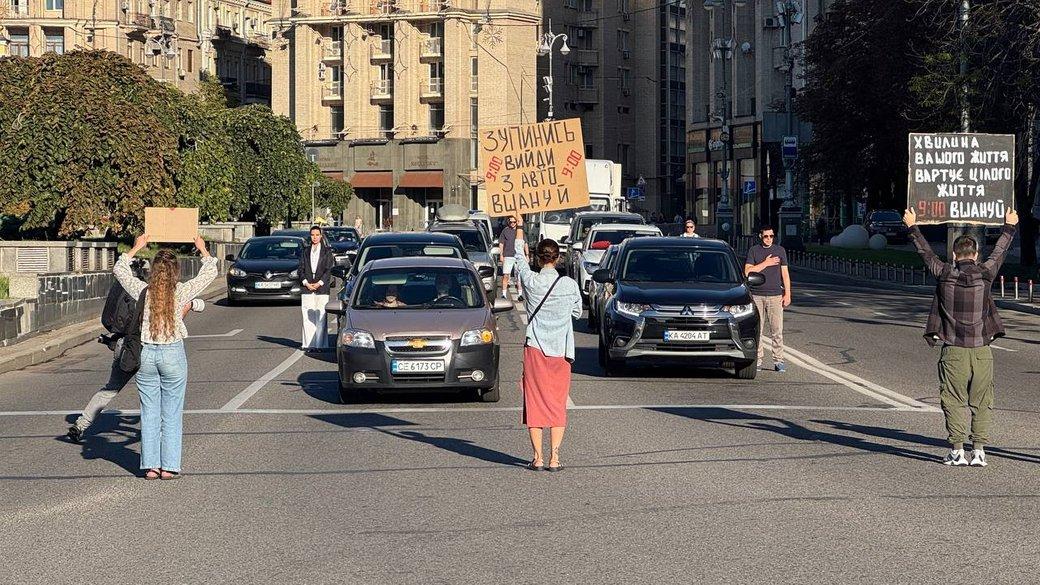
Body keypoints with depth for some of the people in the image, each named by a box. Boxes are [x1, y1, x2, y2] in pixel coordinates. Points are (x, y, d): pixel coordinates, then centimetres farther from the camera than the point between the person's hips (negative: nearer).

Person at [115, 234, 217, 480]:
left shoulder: (143, 291, -4)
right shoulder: (181, 292, -8)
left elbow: (119, 270, 14)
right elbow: (209, 273, 7)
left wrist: (136, 247, 24)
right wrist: (202, 249, 22)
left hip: (146, 354, 2)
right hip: (173, 354, -2)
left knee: (149, 413, 8)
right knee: (171, 414, 5)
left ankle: (150, 466, 8)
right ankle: (169, 466, 4)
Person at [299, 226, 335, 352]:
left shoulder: (327, 252, 6)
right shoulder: (305, 252, 14)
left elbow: (329, 270, 0)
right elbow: (301, 269, 9)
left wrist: (319, 283, -10)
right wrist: (306, 283, -6)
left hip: (322, 289, -2)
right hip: (307, 289, 2)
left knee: (320, 317, -5)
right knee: (307, 317, 0)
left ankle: (319, 344, -4)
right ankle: (307, 344, 2)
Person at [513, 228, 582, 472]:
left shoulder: (531, 281, -6)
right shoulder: (570, 285, -4)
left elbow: (518, 257, 12)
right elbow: (577, 312, 11)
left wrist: (519, 228, 25)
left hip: (535, 349, -1)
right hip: (561, 351, 1)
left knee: (535, 403, 4)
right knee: (558, 404, 7)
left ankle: (538, 458, 1)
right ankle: (554, 458, 0)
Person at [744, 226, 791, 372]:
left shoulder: (780, 250, 9)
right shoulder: (753, 250, 5)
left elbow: (785, 273, 10)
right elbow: (747, 272, -4)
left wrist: (787, 294, 5)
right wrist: (766, 263, -9)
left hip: (775, 295, 0)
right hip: (757, 295, 0)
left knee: (777, 330, -5)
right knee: (757, 330, 1)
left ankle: (778, 361, -1)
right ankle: (757, 360, 7)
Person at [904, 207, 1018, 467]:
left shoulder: (945, 274, -3)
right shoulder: (985, 274, -2)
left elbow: (925, 252, 13)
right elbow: (999, 251, 17)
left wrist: (912, 226, 29)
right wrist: (1010, 226, 34)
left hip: (953, 351, -1)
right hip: (981, 351, 1)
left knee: (954, 402, 4)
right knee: (981, 403, 6)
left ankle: (957, 451, 2)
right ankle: (979, 450, 2)